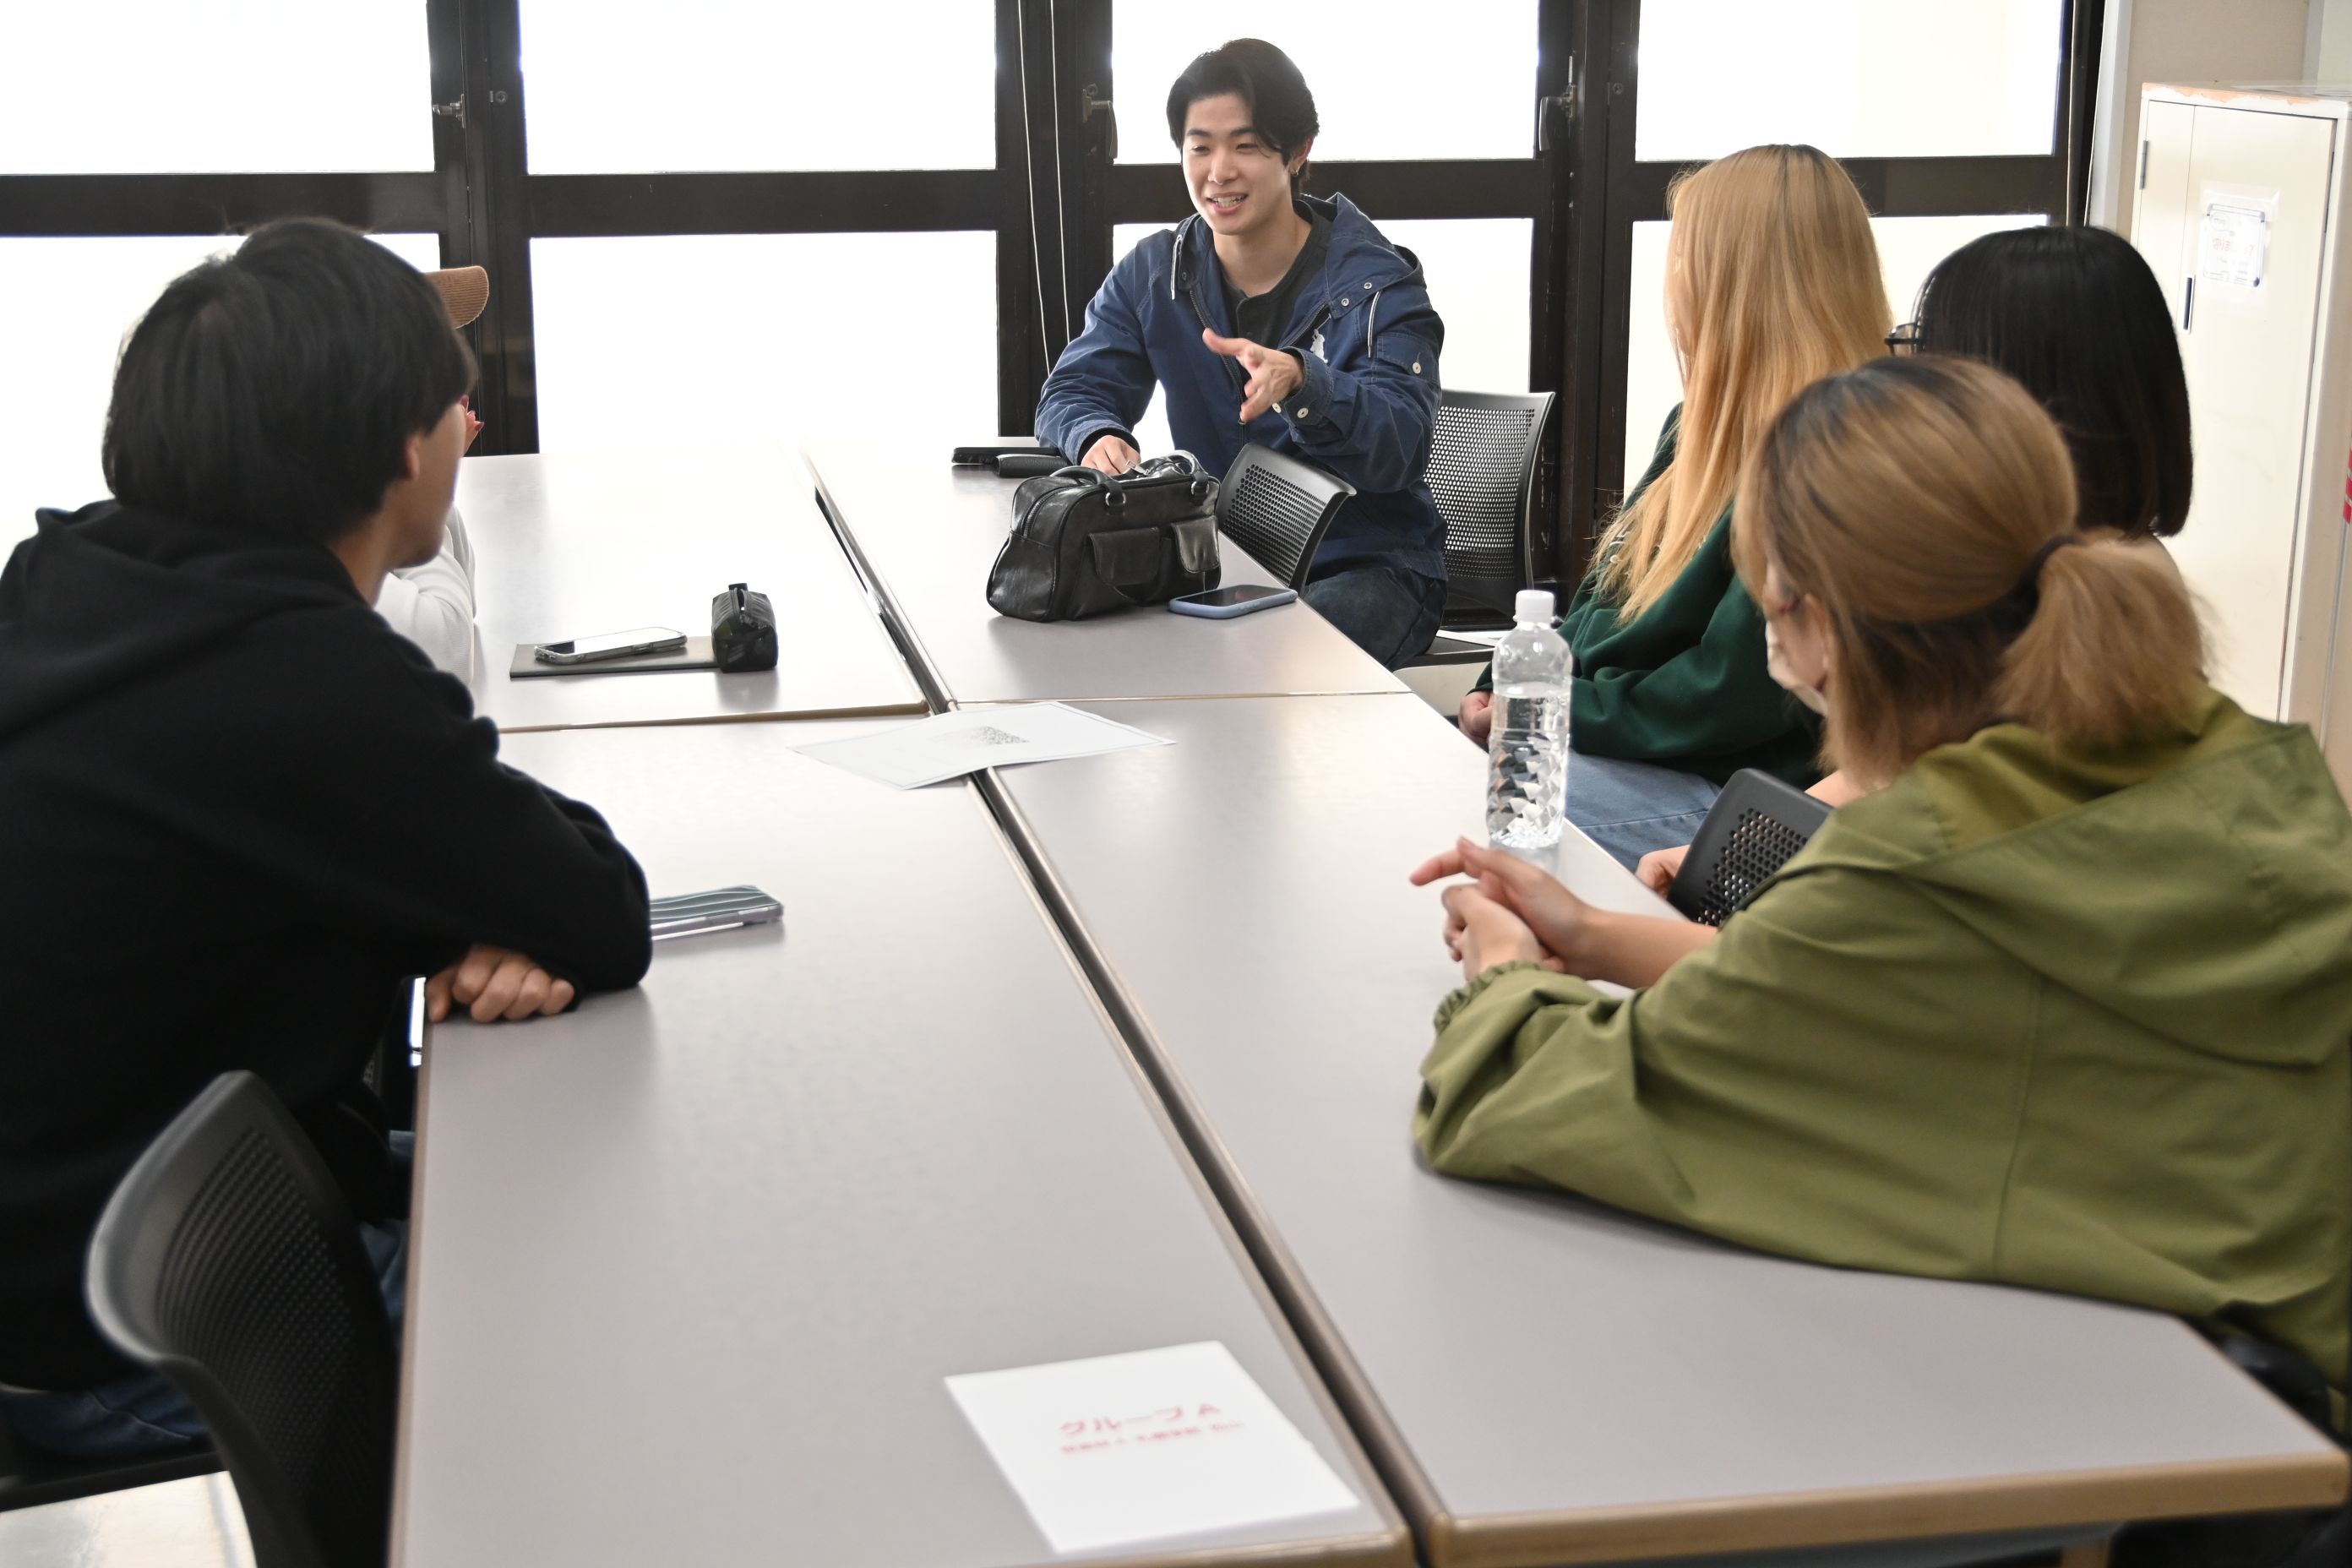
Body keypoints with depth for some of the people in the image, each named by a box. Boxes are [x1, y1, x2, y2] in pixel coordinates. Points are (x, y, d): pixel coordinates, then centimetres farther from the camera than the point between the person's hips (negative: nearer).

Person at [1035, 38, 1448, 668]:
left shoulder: (1376, 284, -10)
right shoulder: (1152, 274, 3)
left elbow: (1401, 448, -23)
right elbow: (1073, 393, 1)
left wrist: (1301, 383, -44)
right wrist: (1098, 437, -25)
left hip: (1368, 564, -4)